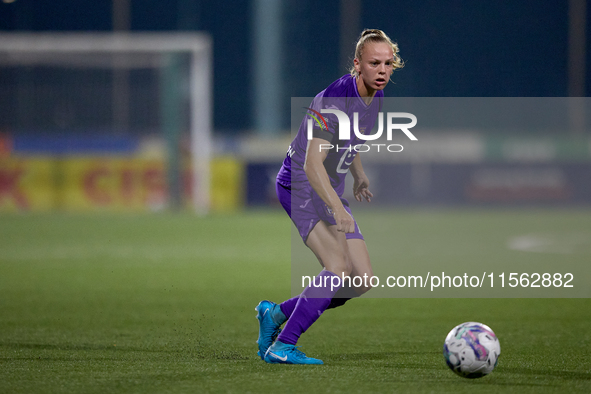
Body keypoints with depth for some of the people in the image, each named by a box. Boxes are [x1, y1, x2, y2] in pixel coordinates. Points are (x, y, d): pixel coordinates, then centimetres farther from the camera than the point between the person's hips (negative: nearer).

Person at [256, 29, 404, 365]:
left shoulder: (375, 97, 5)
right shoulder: (333, 100, -23)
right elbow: (312, 163, -30)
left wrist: (360, 176, 12)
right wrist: (337, 209, -41)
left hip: (331, 192, 9)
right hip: (300, 186, -9)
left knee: (363, 280, 1)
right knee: (340, 266, -26)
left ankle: (276, 314, 14)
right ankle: (283, 347, -21)